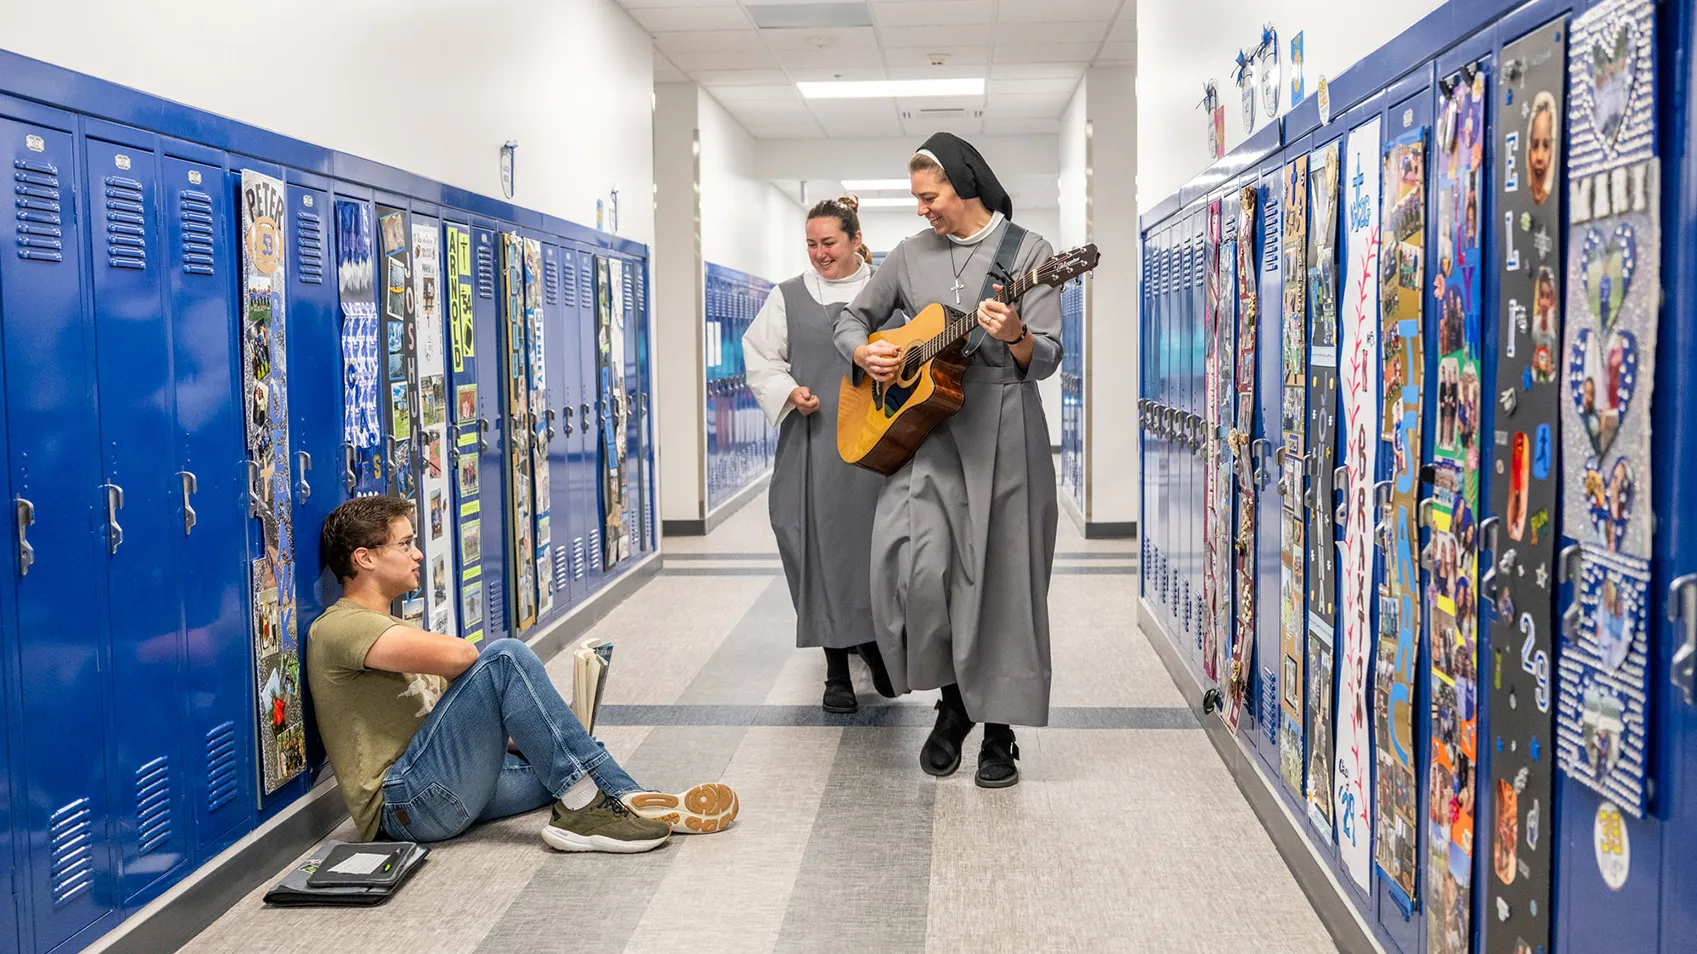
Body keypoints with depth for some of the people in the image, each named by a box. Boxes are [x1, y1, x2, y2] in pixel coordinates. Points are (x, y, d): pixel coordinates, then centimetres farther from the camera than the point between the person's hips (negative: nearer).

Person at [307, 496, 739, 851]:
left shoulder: (387, 627, 26)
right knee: (505, 656, -22)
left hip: (447, 790, 10)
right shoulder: (339, 627, -7)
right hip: (406, 801, -10)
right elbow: (456, 655, -23)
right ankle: (582, 804, -21)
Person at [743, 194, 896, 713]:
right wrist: (789, 392, -5)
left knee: (876, 543, 3)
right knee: (822, 546, 0)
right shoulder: (789, 297, 9)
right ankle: (837, 669, 10)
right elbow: (759, 356, 11)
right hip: (813, 443, 0)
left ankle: (874, 639, 28)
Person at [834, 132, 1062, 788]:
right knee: (916, 566, -14)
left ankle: (999, 729, 14)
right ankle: (951, 700, 10)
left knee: (1000, 579, 0)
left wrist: (1015, 337, -26)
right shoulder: (911, 255, 13)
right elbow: (853, 317, 22)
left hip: (1000, 433, -2)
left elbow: (1046, 359, -4)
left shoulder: (1027, 251, 2)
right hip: (923, 431, 3)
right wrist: (864, 352, 0)